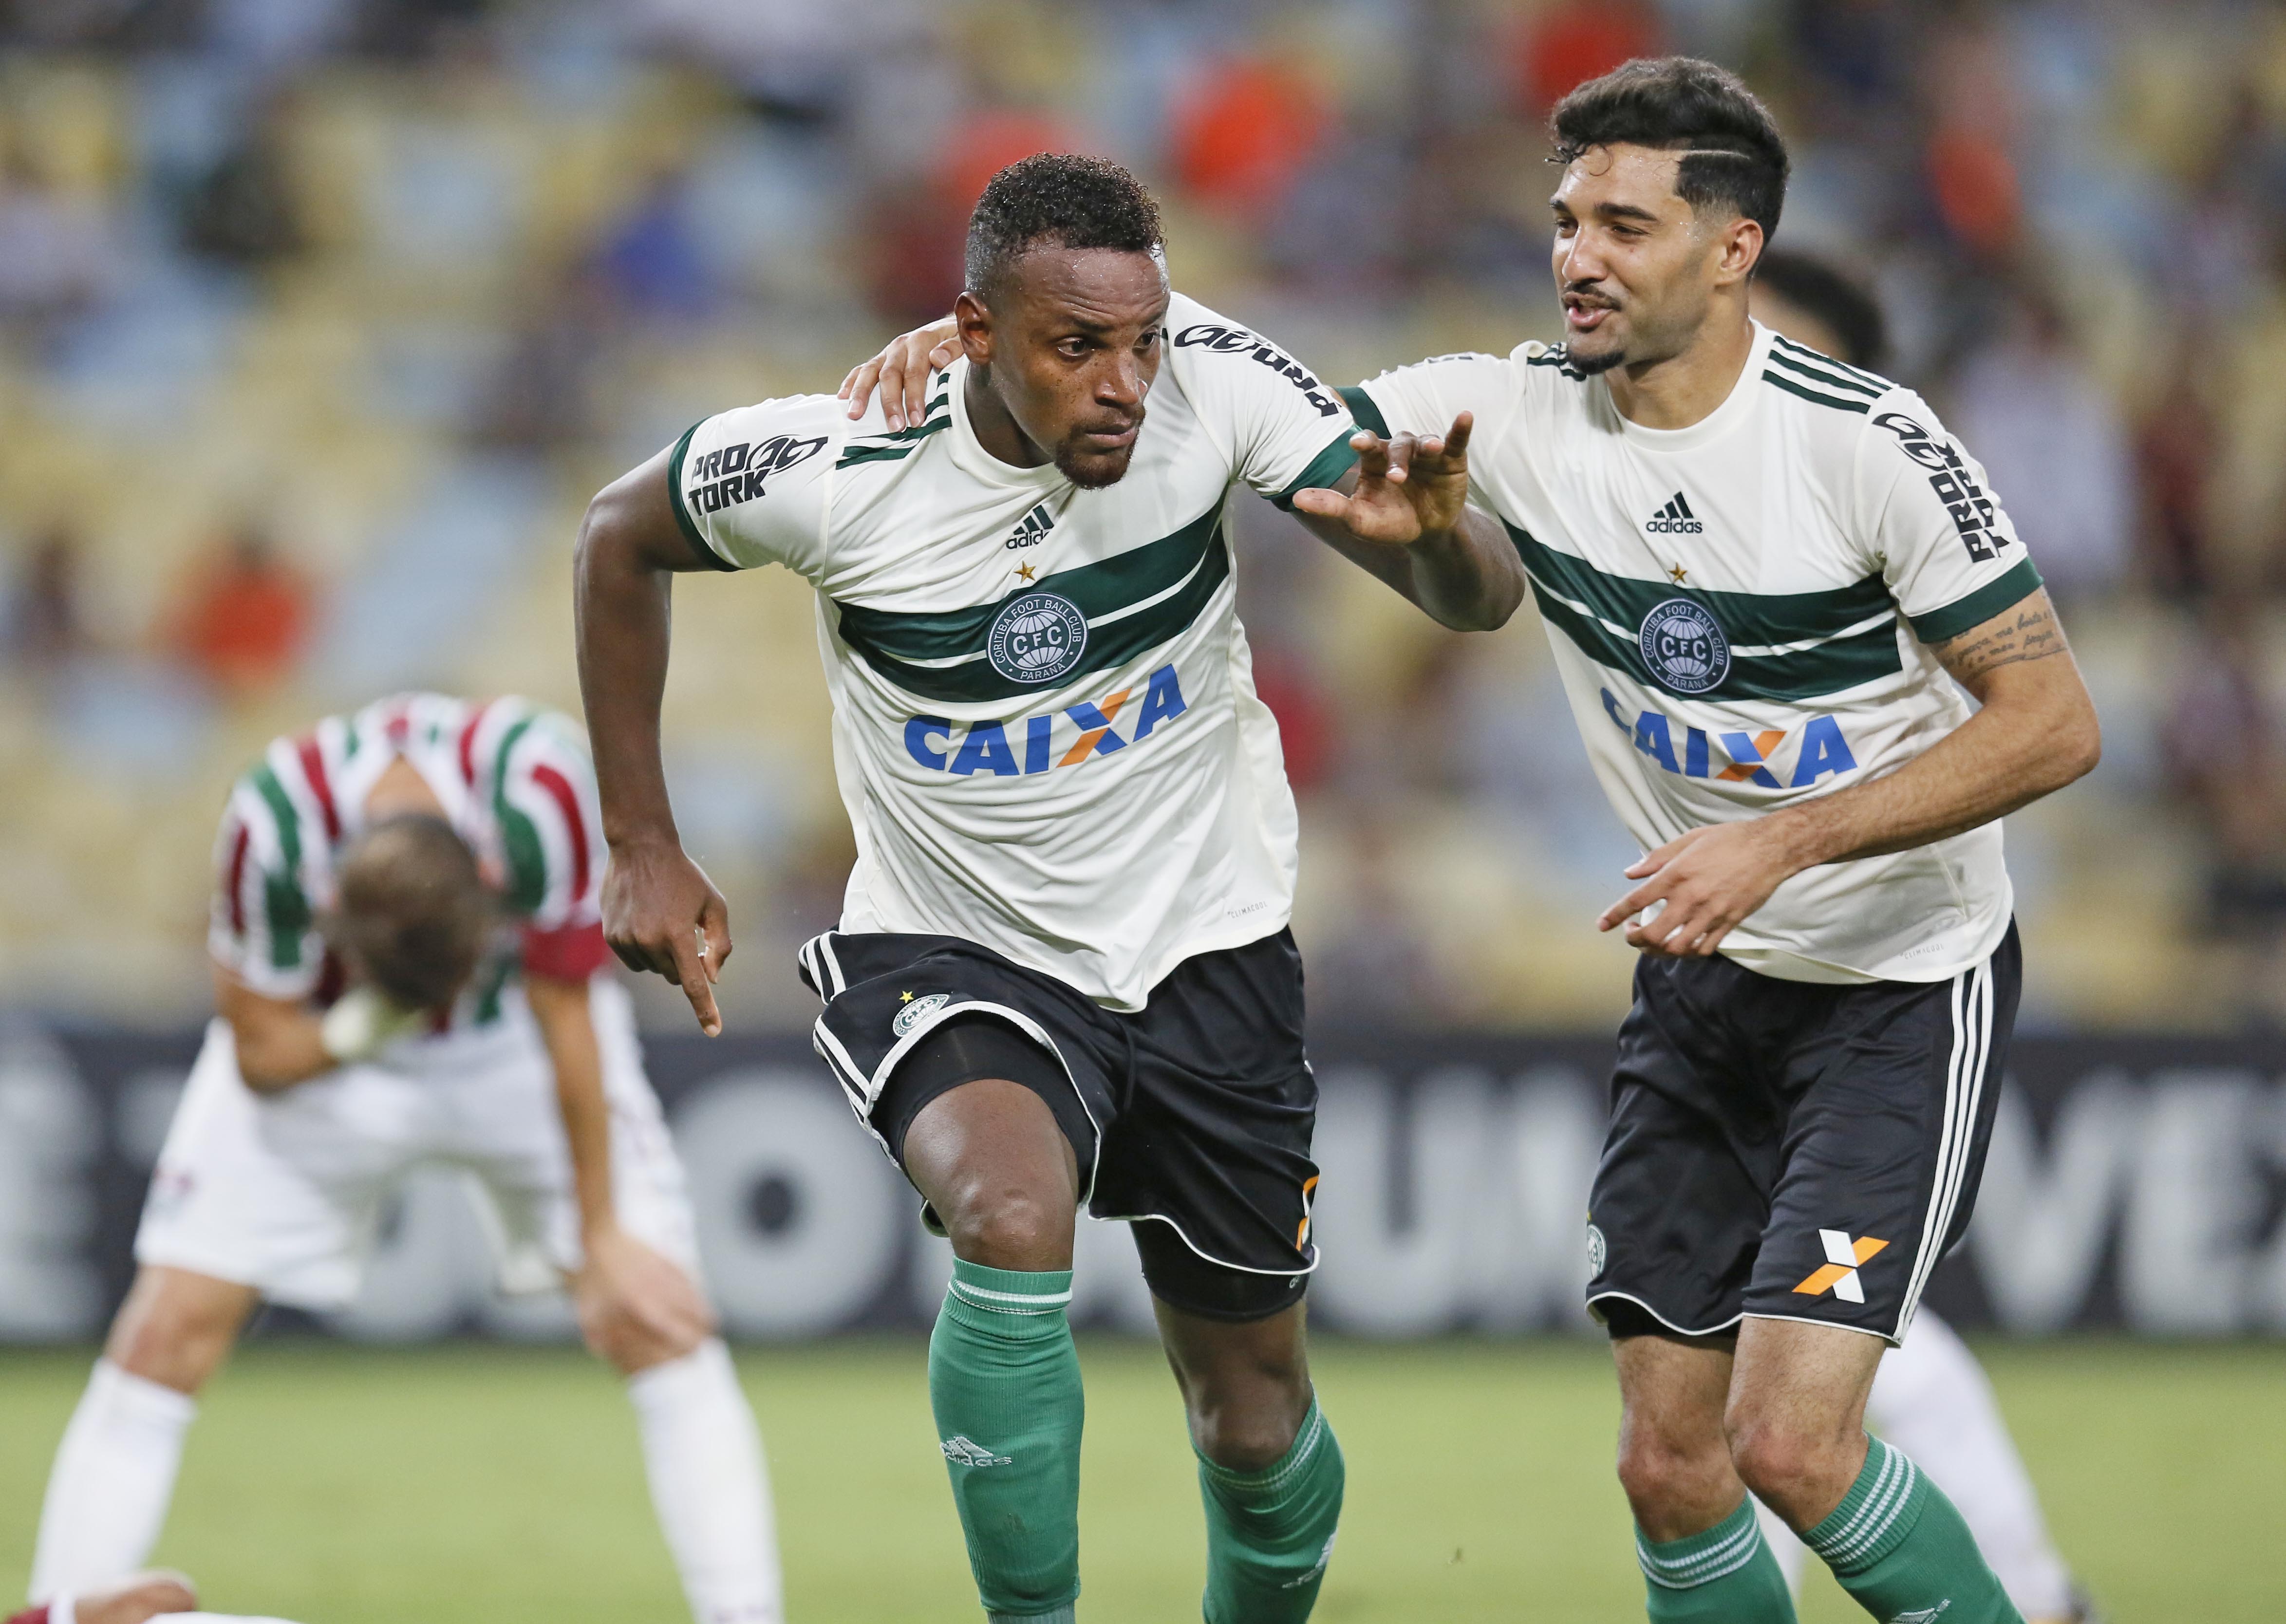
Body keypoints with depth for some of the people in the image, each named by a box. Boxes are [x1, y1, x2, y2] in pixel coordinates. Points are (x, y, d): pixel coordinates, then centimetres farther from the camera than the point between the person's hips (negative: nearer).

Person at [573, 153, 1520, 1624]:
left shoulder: (1214, 386, -18)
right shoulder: (831, 471, -21)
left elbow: (1482, 601, -16)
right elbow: (621, 539, 0)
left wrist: (1432, 532, -41)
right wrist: (643, 850, -1)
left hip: (1205, 946, 2)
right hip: (950, 949, -2)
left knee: (1257, 1420, 9)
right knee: (1012, 1218, -34)